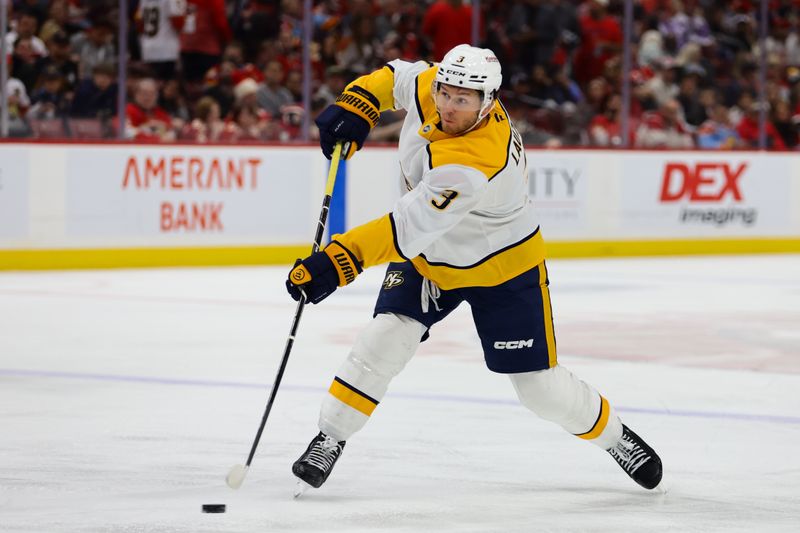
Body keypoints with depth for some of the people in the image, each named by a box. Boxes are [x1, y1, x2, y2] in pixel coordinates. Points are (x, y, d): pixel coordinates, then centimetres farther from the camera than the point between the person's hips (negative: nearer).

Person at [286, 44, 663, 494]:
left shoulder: (475, 159, -41)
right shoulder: (431, 88, -19)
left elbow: (411, 227, -49)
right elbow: (397, 77, 4)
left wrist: (339, 261, -56)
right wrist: (355, 106, -16)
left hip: (502, 268, -6)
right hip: (429, 256, 6)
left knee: (541, 386, 2)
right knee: (386, 338, -15)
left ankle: (612, 434, 28)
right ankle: (330, 439, -4)